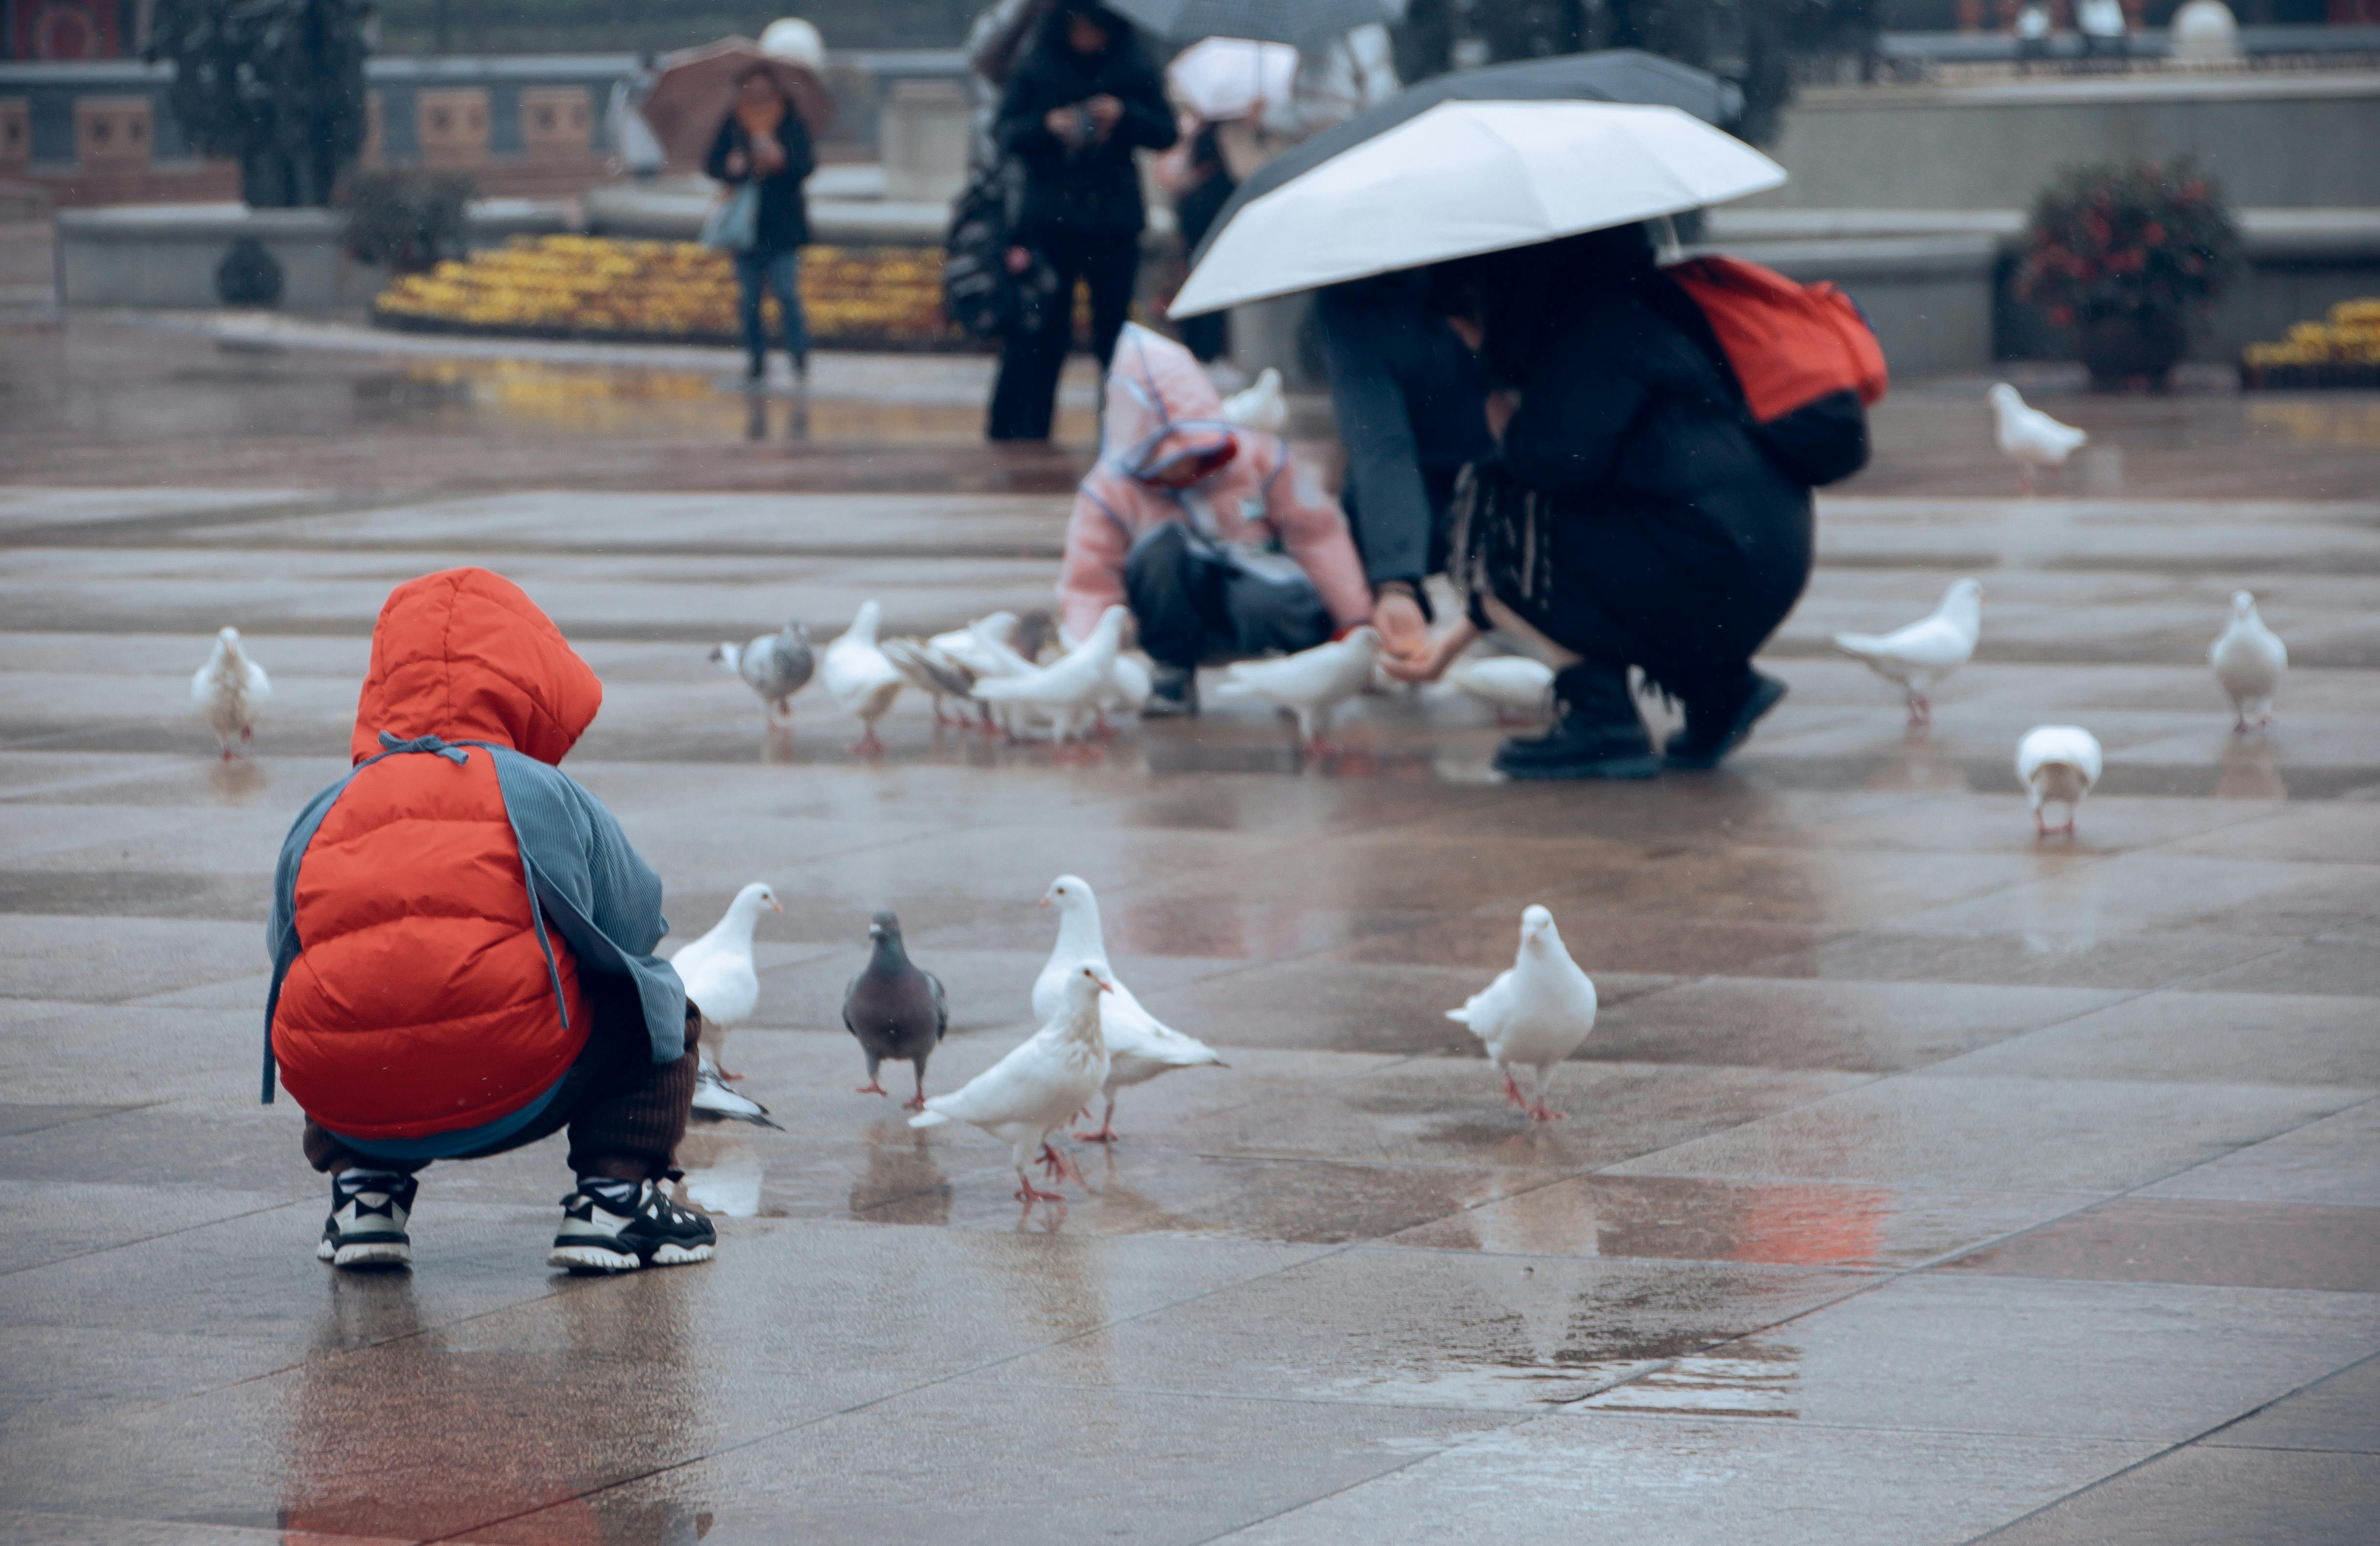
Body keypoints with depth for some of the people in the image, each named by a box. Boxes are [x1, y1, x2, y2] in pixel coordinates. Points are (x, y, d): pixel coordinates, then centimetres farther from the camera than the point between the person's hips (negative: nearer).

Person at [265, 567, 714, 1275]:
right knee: (656, 1001, 24)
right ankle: (614, 1193, 13)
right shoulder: (549, 798, 10)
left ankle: (363, 1190, 22)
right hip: (512, 1095, -3)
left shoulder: (321, 818, 18)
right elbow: (635, 928, 15)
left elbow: (286, 953, 22)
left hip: (348, 1106, 4)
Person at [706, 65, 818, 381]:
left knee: (787, 294, -11)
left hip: (783, 225, -2)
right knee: (748, 300, 3)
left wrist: (783, 161, -22)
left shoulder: (791, 122, 2)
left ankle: (800, 355, -4)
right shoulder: (732, 124, 7)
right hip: (746, 224, 2)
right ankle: (756, 358, 14)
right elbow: (712, 165, 6)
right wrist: (731, 168, -15)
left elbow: (808, 164, -3)